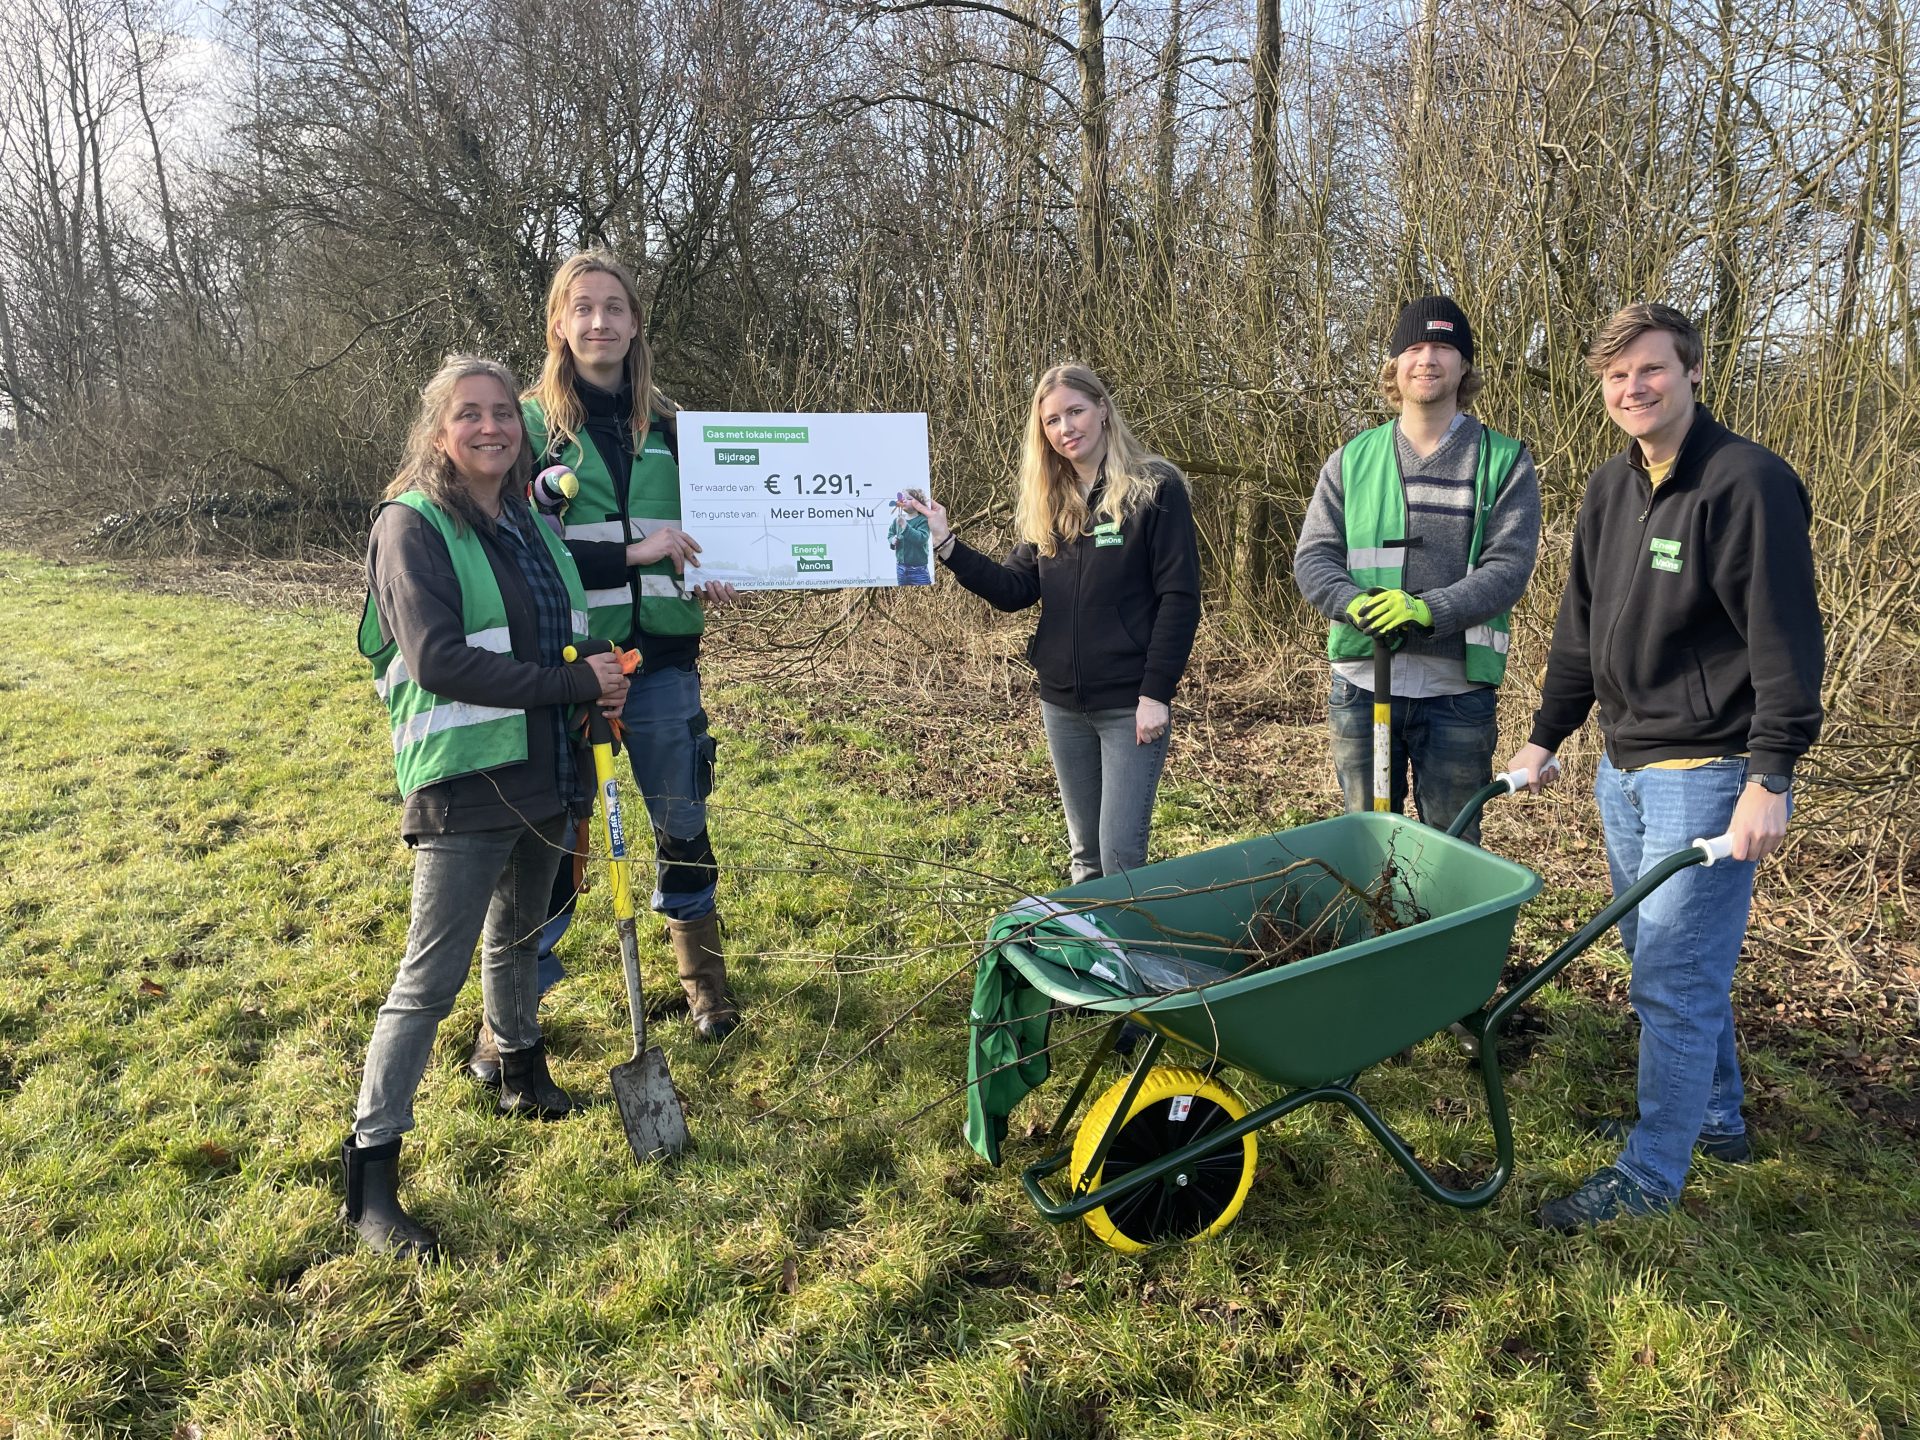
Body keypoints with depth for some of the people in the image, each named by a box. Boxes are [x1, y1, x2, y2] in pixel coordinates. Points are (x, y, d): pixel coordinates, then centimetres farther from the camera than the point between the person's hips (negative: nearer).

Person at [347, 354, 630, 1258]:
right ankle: (370, 1174, 6)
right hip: (465, 780, -7)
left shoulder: (530, 522, 10)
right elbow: (437, 659, -22)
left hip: (543, 774, 7)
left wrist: (596, 686, -2)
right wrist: (574, 684, -21)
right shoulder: (412, 525, -11)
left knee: (517, 936, 25)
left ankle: (520, 1070, 47)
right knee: (431, 978, -5)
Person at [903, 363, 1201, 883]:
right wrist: (946, 545, -9)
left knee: (1121, 852, -6)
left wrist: (1156, 694, -16)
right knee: (1086, 854, 15)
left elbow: (1179, 597, -11)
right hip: (1063, 703, 6)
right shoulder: (1045, 503, 10)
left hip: (1131, 704, -5)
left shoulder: (1154, 489, -7)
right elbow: (1014, 590, 3)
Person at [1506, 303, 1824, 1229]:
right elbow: (1581, 626, 16)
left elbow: (1786, 640, -17)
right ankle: (1715, 1117, 36)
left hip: (1708, 771, -8)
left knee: (1675, 977, -3)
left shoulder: (1749, 483, -15)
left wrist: (1771, 777, -20)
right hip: (1624, 765, 8)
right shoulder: (1610, 488, 9)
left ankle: (1651, 1172, 10)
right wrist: (1547, 736, 16)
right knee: (1662, 957, 18)